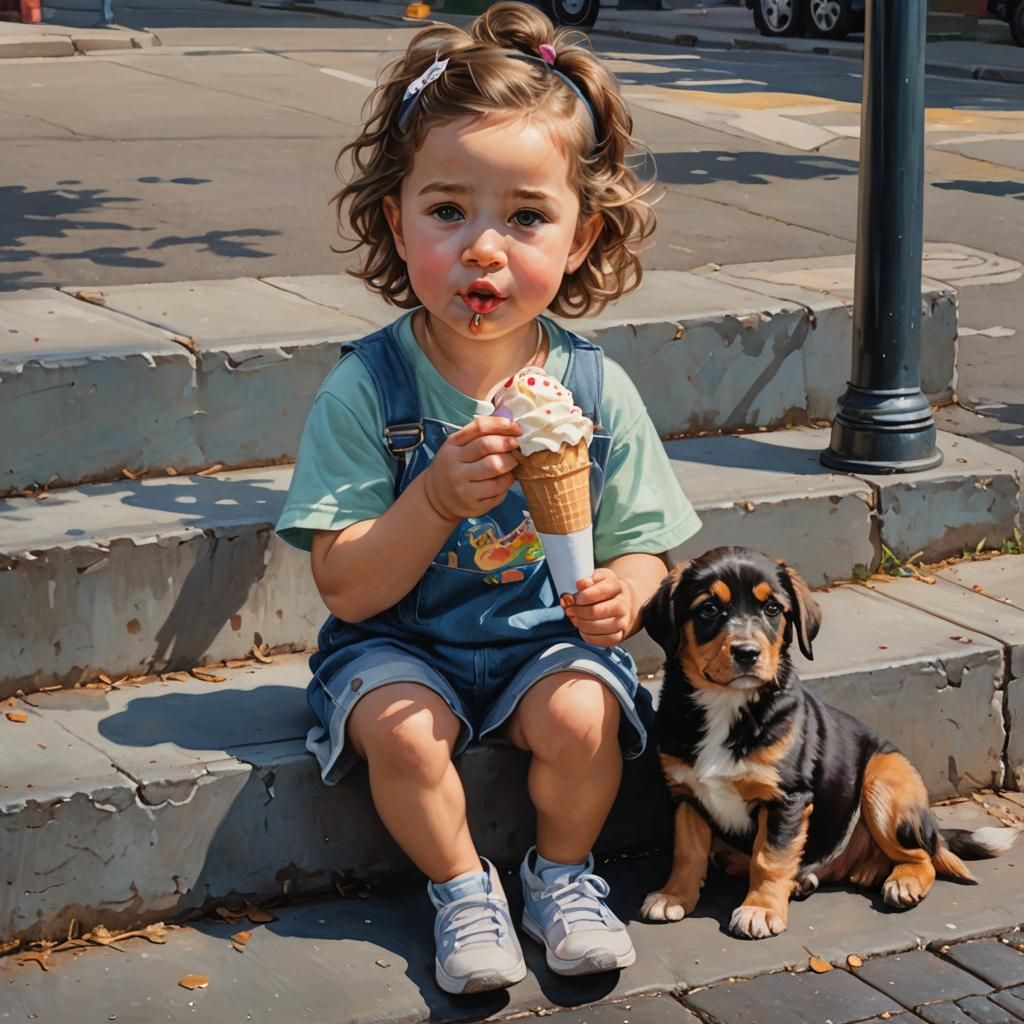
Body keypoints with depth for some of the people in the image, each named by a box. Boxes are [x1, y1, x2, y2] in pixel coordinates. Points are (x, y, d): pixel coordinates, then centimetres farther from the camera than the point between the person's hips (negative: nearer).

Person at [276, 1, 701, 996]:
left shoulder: (595, 389, -9)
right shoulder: (365, 389, -16)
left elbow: (640, 543, 1)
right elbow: (347, 589, -17)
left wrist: (620, 591, -24)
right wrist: (438, 498, -34)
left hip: (544, 637, 1)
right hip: (402, 642, -1)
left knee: (581, 716, -26)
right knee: (402, 730, -29)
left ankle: (562, 873, 5)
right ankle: (461, 887, 0)